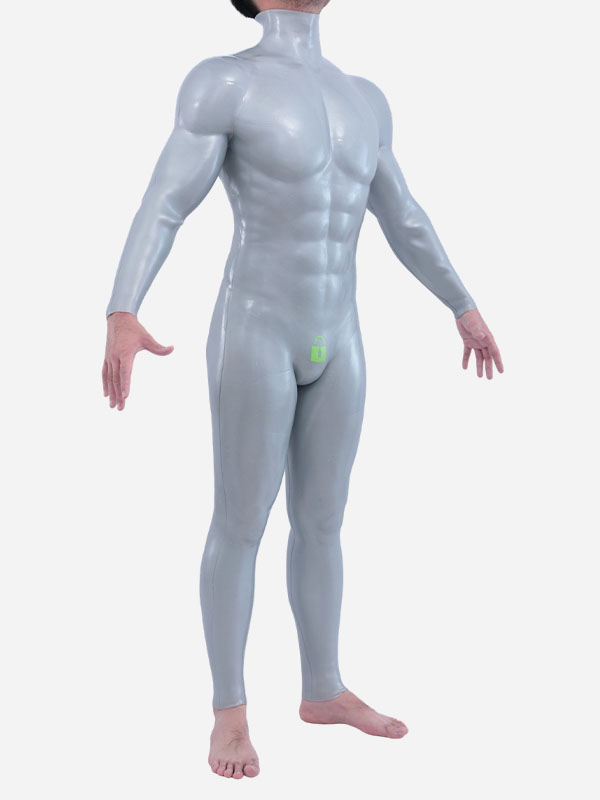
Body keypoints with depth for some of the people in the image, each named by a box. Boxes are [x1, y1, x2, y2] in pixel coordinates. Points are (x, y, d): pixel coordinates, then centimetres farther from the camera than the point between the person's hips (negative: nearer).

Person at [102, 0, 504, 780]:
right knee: (241, 526, 0)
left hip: (334, 341, 6)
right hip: (253, 335, -6)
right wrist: (121, 317, -29)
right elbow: (159, 209, -16)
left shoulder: (361, 101, 12)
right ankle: (230, 710, 15)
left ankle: (323, 691, 27)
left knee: (322, 520, 13)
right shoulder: (223, 83, -9)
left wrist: (465, 307, 23)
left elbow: (404, 220, 19)